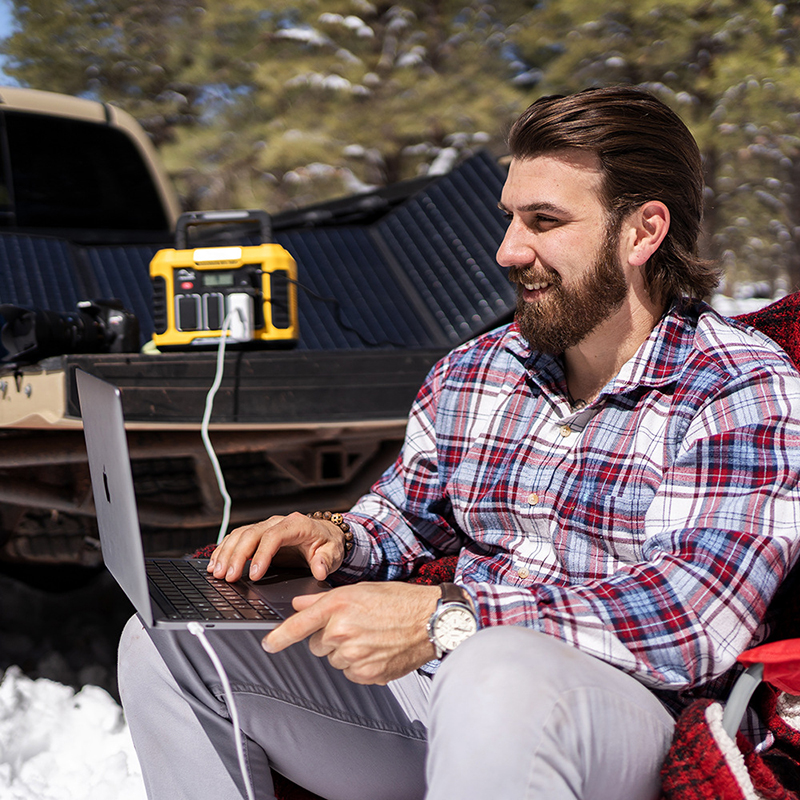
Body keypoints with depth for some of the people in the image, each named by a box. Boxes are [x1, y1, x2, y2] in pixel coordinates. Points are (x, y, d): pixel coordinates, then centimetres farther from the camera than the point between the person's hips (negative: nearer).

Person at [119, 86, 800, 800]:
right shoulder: (470, 373, 12)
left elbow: (701, 612, -22)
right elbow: (399, 517, 24)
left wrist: (445, 619, -30)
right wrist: (334, 537, -2)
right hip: (440, 684, 7)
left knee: (496, 676, -42)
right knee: (165, 642, -1)